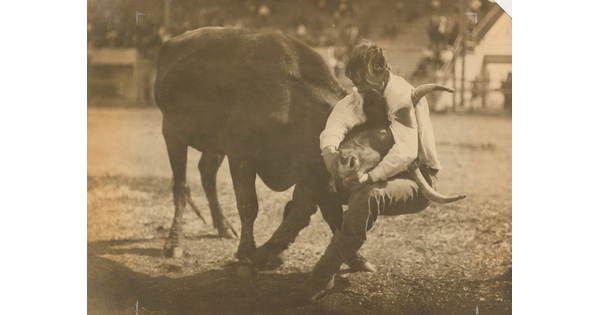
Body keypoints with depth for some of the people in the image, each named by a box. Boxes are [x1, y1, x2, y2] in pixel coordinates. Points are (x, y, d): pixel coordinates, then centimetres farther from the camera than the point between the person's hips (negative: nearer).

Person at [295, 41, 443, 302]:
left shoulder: (404, 97, -19)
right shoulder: (355, 99, 1)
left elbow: (405, 152, -32)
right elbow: (331, 132, -18)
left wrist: (369, 178, -41)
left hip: (418, 182, -7)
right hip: (384, 177, 7)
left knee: (368, 196, -37)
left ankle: (322, 278, -33)